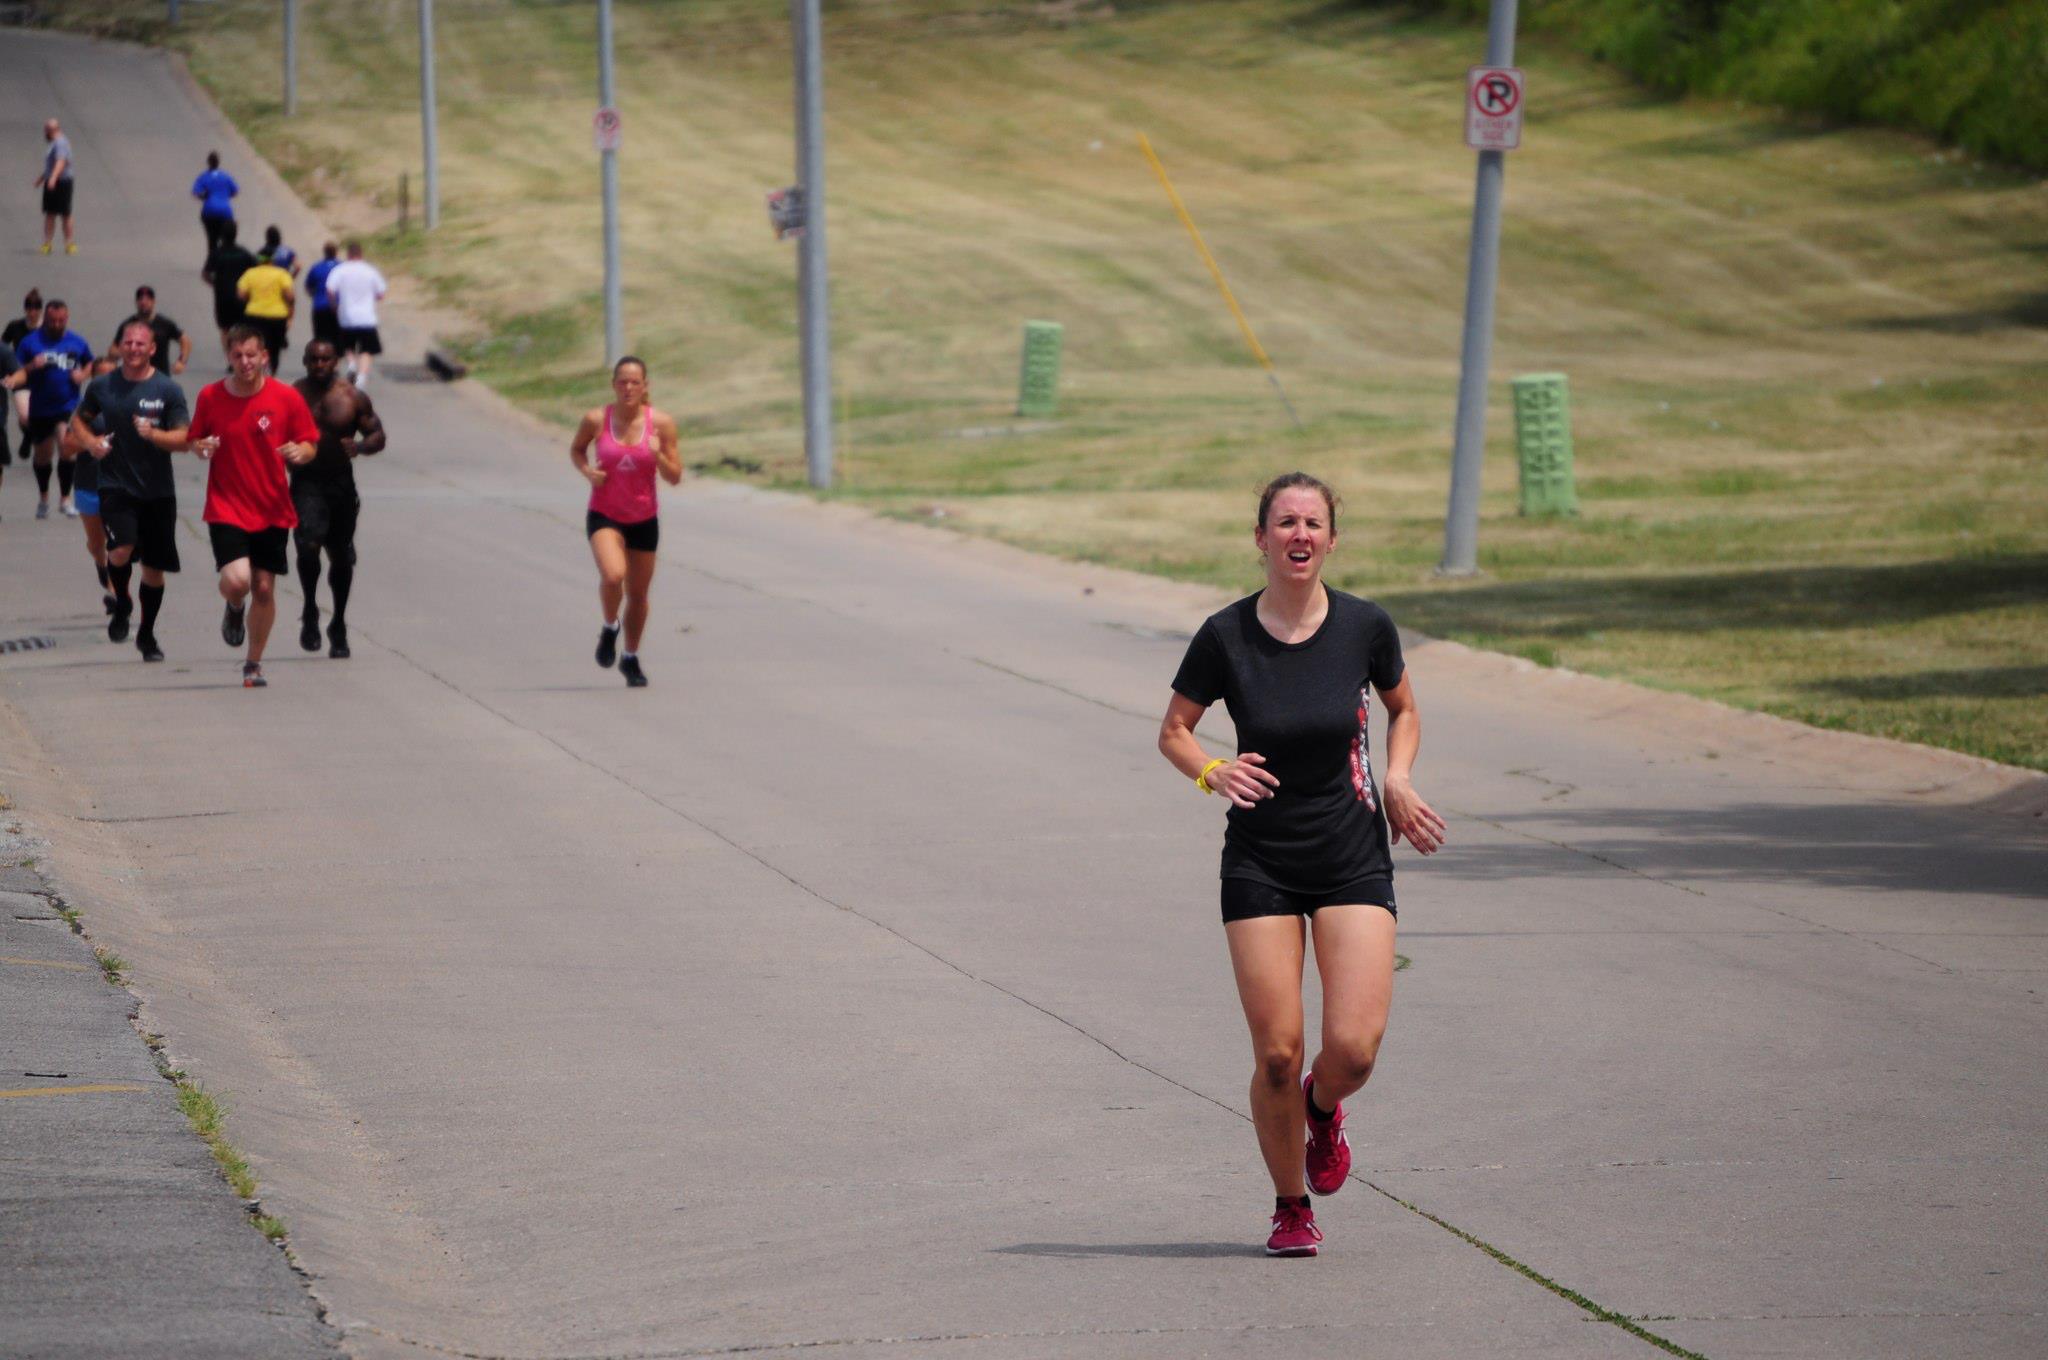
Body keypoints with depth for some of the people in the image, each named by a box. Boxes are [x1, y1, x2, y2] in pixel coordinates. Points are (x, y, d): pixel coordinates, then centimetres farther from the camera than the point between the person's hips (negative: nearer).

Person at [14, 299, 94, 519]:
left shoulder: (76, 343, 3)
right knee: (43, 456, 13)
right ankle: (43, 498, 34)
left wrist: (83, 374, -2)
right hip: (40, 408, 0)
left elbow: (90, 363, 19)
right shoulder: (31, 342, -3)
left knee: (67, 450, -18)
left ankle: (65, 499, -6)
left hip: (68, 407, 0)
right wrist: (32, 367, -22)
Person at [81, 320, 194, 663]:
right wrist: (90, 441, 0)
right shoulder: (103, 386, 3)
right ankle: (121, 604, 7)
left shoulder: (168, 389, -3)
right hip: (116, 486, 0)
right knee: (121, 551, -23)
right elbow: (79, 417, 21)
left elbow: (184, 439, -7)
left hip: (157, 490, 0)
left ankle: (147, 635, 26)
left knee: (154, 567, 7)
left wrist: (154, 434, -26)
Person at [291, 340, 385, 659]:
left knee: (342, 558, 9)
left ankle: (339, 626, 25)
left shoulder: (353, 397, 1)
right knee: (308, 545, -24)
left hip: (341, 485, 2)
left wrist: (360, 446, -17)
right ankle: (310, 612, -5)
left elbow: (378, 435, 4)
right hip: (306, 485, -2)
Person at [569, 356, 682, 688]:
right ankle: (610, 628, 4)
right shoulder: (596, 420, -8)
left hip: (644, 520, 2)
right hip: (604, 515, -2)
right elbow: (576, 449, 12)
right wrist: (587, 471, -8)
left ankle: (631, 658, 34)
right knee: (612, 575, -27)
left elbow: (675, 477, -3)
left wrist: (658, 455, -23)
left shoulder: (661, 423, -7)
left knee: (638, 593, 12)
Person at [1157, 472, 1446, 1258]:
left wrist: (1397, 779, -3)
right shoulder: (1225, 637, -8)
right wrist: (1211, 771, -14)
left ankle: (1323, 1108, 25)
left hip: (1354, 859, 1)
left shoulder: (1365, 627, -4)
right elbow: (1173, 730, 6)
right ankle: (1291, 1207, 18)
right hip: (1260, 862, 0)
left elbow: (1404, 710, 15)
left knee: (1354, 1047, -13)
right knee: (1277, 1053, -5)